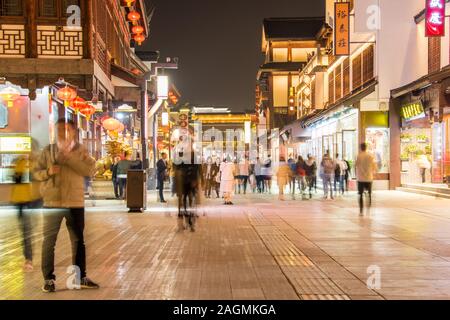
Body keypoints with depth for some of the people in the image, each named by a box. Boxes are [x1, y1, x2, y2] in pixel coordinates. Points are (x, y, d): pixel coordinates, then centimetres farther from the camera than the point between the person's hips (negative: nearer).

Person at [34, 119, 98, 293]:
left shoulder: (81, 151, 2)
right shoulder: (48, 151, 4)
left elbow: (90, 170, -12)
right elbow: (36, 172, 5)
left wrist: (69, 158, -17)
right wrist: (48, 171, -15)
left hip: (75, 202, 1)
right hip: (52, 202, 0)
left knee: (78, 240, 9)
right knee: (49, 241, -1)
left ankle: (81, 277, 21)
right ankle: (48, 279, 8)